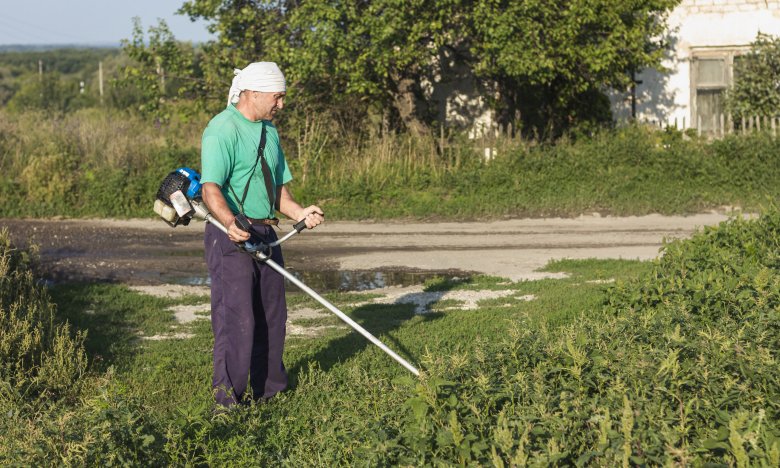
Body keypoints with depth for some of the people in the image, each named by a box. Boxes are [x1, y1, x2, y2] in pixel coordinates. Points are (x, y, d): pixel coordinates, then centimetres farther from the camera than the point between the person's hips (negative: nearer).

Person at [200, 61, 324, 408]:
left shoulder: (269, 131, 16)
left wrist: (299, 213, 3)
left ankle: (268, 387, 29)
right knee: (236, 317, -9)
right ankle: (228, 398, -2)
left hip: (265, 233, 9)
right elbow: (211, 188, -24)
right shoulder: (222, 130, -13)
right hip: (230, 235, -9)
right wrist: (230, 223, -41)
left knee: (271, 314, 15)